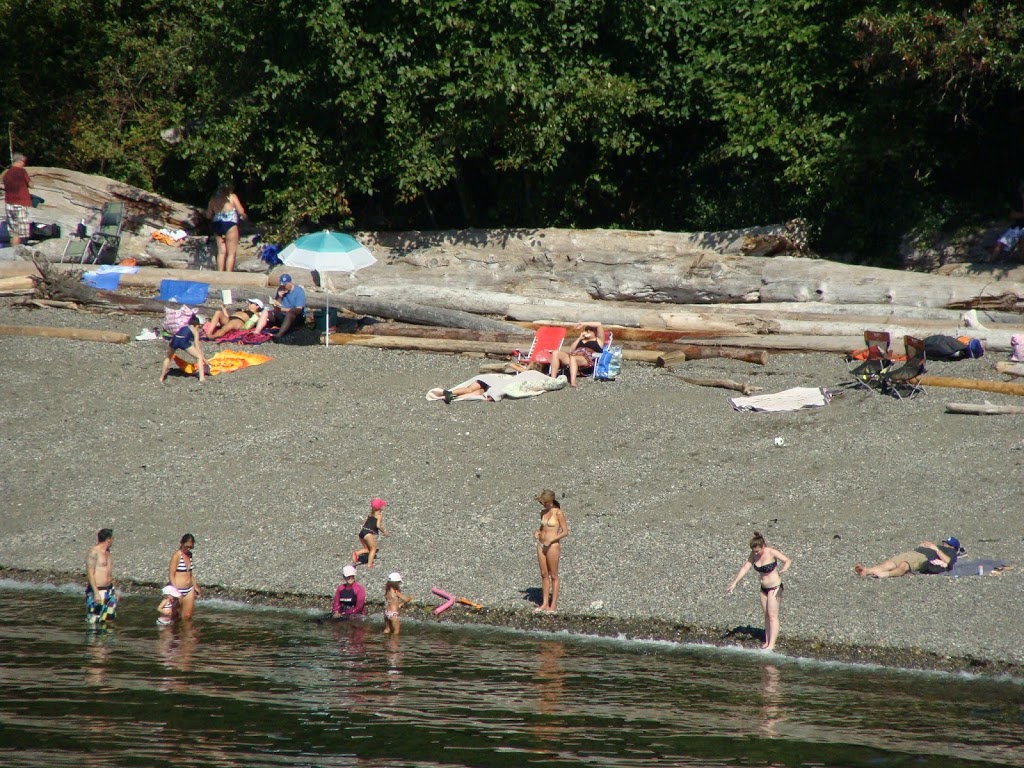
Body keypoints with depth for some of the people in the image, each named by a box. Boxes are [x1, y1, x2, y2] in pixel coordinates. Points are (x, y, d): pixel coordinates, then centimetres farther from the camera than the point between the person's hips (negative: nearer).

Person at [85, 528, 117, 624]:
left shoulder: (107, 552, 13)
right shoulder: (94, 552, -13)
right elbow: (90, 573, -18)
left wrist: (113, 590, 23)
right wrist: (96, 593, -23)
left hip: (108, 590, 9)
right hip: (97, 590, -9)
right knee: (94, 621, -7)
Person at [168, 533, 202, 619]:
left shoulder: (189, 554, 8)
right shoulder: (177, 555, -13)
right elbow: (171, 575, -15)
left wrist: (195, 587, 19)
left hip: (189, 590, 6)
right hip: (178, 589, -6)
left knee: (187, 617, 7)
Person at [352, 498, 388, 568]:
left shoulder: (371, 514, 21)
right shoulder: (379, 515, -1)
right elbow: (378, 525, -12)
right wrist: (384, 532, 2)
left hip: (362, 531, 7)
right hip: (368, 533, -7)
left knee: (367, 549, 18)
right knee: (373, 549, 8)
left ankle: (356, 553, -6)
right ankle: (369, 564, 0)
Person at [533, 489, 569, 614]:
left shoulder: (558, 513, -11)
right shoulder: (543, 513, 9)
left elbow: (565, 532, -12)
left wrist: (551, 540, -20)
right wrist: (537, 532, 0)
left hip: (553, 546, -7)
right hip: (541, 545, 7)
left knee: (553, 575, 0)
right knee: (544, 575, 9)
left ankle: (554, 605, 5)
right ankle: (545, 603, 13)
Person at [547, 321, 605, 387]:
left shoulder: (598, 340, 21)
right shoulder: (581, 340, 37)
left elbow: (599, 325, 9)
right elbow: (570, 350, 24)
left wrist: (584, 324, 10)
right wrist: (579, 338, 20)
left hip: (587, 360, -6)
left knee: (572, 358, -41)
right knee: (556, 353, -20)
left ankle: (573, 382, -63)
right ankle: (552, 379, -34)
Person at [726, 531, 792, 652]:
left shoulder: (771, 553, -20)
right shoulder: (754, 555, -1)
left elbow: (788, 561, -26)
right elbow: (745, 568, 2)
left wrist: (783, 569, -48)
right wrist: (734, 583, -3)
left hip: (775, 587, -7)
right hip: (764, 588, 7)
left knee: (772, 615, -9)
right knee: (766, 615, 10)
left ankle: (772, 644, -12)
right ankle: (767, 641, 16)